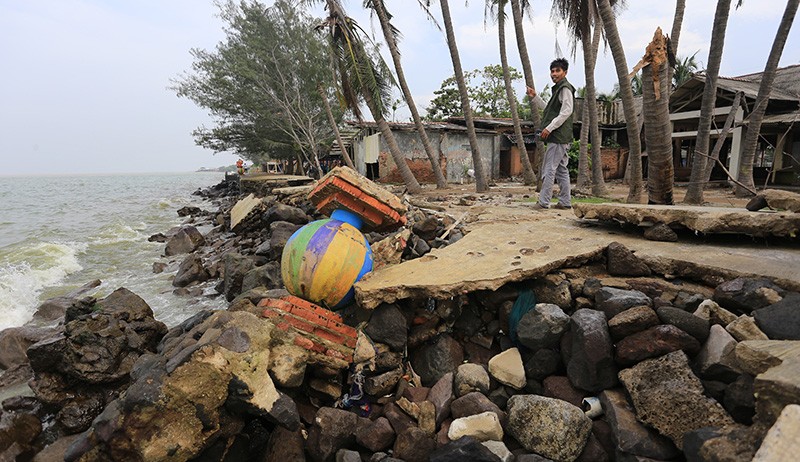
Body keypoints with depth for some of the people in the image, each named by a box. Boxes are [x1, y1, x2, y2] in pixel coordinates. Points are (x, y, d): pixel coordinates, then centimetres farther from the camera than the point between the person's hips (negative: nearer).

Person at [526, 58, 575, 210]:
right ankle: (565, 202, 15)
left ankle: (544, 202, -9)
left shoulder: (565, 88, -8)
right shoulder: (558, 89, 23)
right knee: (561, 170, 11)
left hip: (558, 136, -10)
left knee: (549, 169, -10)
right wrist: (535, 97, 22)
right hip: (560, 137, 10)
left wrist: (550, 128, -20)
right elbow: (547, 108, 32)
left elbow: (566, 112, -18)